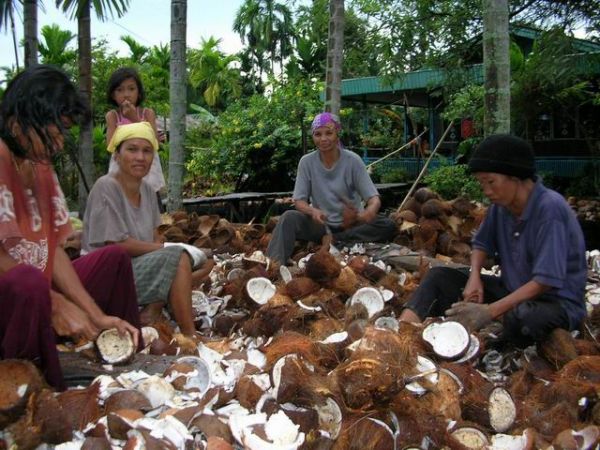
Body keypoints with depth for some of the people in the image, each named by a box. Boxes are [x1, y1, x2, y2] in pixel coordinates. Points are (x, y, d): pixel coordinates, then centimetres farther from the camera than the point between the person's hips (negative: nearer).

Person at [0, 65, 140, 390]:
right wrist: (56, 304, -18)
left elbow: (54, 251, 6)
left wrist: (97, 316, -1)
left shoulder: (41, 167, 9)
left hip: (34, 291, 9)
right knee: (28, 281, -38)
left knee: (113, 259, 13)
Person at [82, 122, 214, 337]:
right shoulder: (106, 187, -16)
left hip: (143, 266, 8)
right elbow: (119, 245, -19)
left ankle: (153, 311, -8)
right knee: (178, 257, -26)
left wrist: (174, 248, -13)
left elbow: (154, 239, 8)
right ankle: (190, 337, -19)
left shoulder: (146, 189, 7)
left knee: (204, 261, 2)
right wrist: (171, 247, -16)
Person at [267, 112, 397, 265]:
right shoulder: (306, 162, -5)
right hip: (321, 224, 0)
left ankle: (334, 240, -20)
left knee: (388, 226, -26)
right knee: (289, 217, -27)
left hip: (351, 223, 0)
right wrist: (313, 211, -30)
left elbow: (374, 199, -14)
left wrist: (368, 214, -40)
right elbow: (299, 201, -5)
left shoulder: (352, 160, -10)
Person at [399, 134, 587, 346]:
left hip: (558, 301, -7)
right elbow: (482, 243, 14)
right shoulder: (501, 204, -3)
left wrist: (490, 312, -30)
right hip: (513, 290, 7)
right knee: (439, 276, -4)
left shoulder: (550, 208, -23)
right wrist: (474, 278, -7)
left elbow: (545, 281, -26)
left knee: (520, 317, -42)